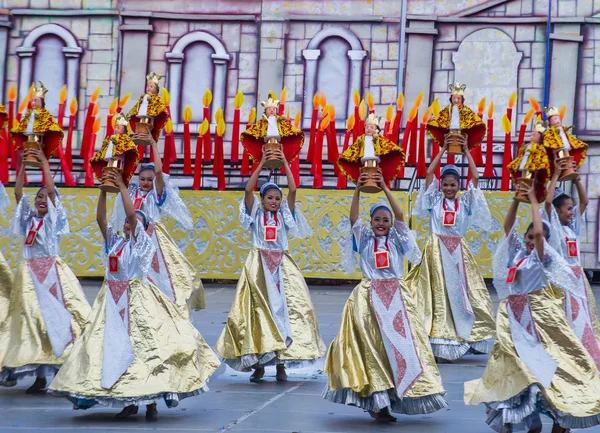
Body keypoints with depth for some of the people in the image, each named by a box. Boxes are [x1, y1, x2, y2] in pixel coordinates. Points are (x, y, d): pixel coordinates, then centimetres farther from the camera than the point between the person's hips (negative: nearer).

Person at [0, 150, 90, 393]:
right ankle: (39, 376, 1)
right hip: (29, 274, 3)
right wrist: (22, 166, 0)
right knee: (32, 320, 0)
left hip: (51, 272, -3)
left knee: (55, 318, -9)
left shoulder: (54, 219, 4)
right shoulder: (28, 218, 13)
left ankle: (60, 372, -9)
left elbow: (52, 190, -7)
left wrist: (45, 163, -5)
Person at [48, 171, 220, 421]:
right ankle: (129, 402, 9)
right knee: (115, 348, 2)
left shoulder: (143, 243, -1)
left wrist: (122, 186, -9)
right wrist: (104, 190, 0)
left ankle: (151, 402, -4)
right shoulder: (115, 242, 13)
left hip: (138, 301, -5)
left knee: (144, 346, -8)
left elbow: (132, 214, -13)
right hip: (113, 301, 5)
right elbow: (100, 219, 6)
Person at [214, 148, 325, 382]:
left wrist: (285, 163, -2)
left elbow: (292, 190, -1)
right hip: (259, 265, -2)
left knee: (284, 308, -5)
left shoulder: (284, 214, 9)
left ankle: (281, 363, -2)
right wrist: (261, 164, -8)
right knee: (258, 310, -8)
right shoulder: (256, 214, 6)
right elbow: (248, 189, -7)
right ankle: (258, 364, -4)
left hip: (281, 266, 2)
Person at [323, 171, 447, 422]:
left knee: (400, 343, -3)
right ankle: (377, 398, -5)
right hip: (369, 297, -1)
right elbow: (353, 218, -4)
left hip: (396, 296, 1)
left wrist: (385, 189, -11)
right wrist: (357, 191, -13)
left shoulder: (396, 239, 8)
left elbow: (400, 217, -5)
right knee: (372, 345, -7)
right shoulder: (364, 238, 8)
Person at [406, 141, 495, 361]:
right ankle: (439, 344, -8)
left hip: (458, 251, 2)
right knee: (439, 294, -6)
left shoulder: (465, 202, 9)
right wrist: (443, 150, 5)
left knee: (460, 293, 0)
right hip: (437, 250, -2)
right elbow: (429, 172, 1)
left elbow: (475, 178, 2)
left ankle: (459, 340, 8)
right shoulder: (435, 200, 7)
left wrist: (467, 152, 5)